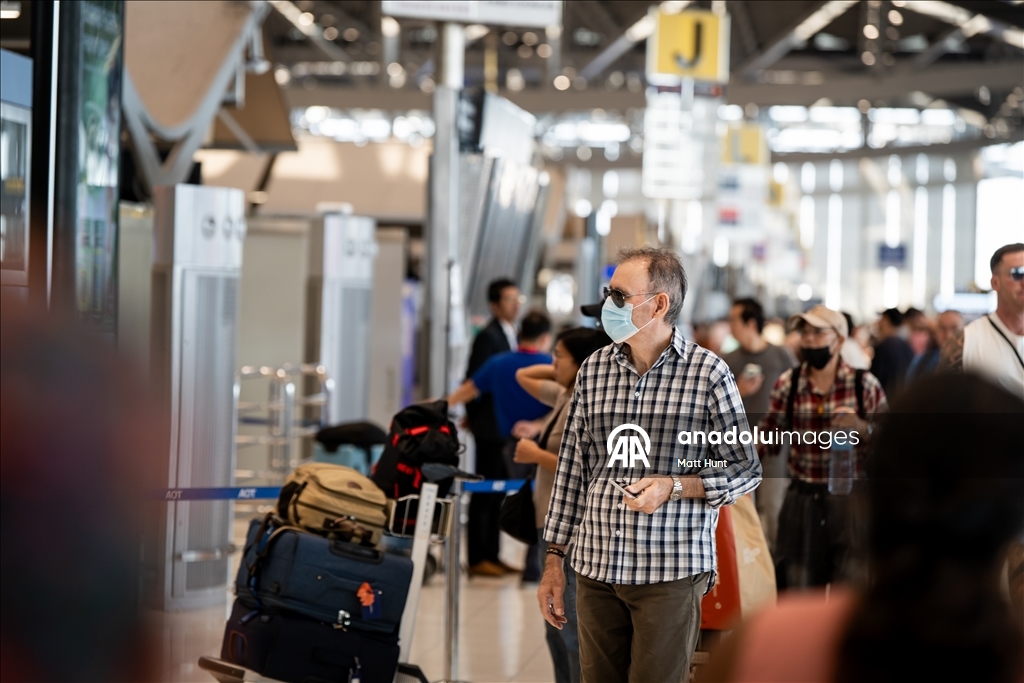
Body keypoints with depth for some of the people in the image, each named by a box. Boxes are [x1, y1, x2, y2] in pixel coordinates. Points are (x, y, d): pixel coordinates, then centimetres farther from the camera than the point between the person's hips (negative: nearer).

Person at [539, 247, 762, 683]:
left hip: (670, 574, -4)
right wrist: (554, 561, 11)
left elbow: (745, 472, 0)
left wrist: (673, 487, -16)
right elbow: (572, 469, 13)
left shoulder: (708, 374, -4)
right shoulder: (593, 371, 9)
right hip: (595, 569, 4)